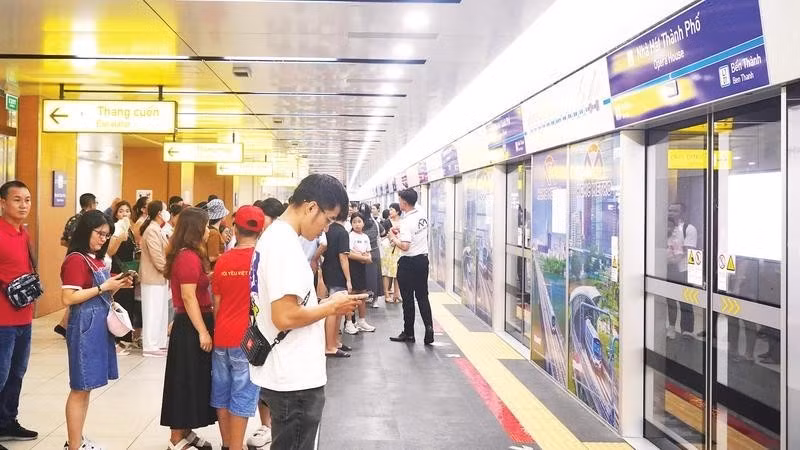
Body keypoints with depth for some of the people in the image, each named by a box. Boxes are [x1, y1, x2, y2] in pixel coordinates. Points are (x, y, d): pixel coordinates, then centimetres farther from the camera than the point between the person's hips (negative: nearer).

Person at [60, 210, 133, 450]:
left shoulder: (96, 259, 13)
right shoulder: (76, 260, -14)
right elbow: (68, 299, -21)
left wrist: (117, 286, 3)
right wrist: (103, 287, -19)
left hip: (99, 326, 9)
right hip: (84, 328, -9)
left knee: (86, 387, 14)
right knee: (80, 388, -2)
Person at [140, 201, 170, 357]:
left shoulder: (157, 229, 12)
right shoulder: (152, 230, -18)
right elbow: (158, 259, -21)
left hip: (159, 277, 10)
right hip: (154, 278, -10)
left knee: (160, 312, 14)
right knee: (153, 312, -3)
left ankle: (159, 343, 22)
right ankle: (150, 346, 4)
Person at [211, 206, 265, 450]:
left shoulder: (222, 260, 1)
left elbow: (216, 303, 7)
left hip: (222, 338, 4)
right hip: (247, 339, -4)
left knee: (222, 396, 14)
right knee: (242, 398, 1)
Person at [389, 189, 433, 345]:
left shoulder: (407, 222, -20)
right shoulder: (423, 217, 4)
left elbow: (405, 246, -26)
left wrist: (393, 238, -10)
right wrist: (400, 233, 13)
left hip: (408, 263, -7)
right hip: (423, 260, 7)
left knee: (408, 299, 4)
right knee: (423, 297, 11)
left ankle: (408, 333, 13)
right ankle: (429, 328, 1)